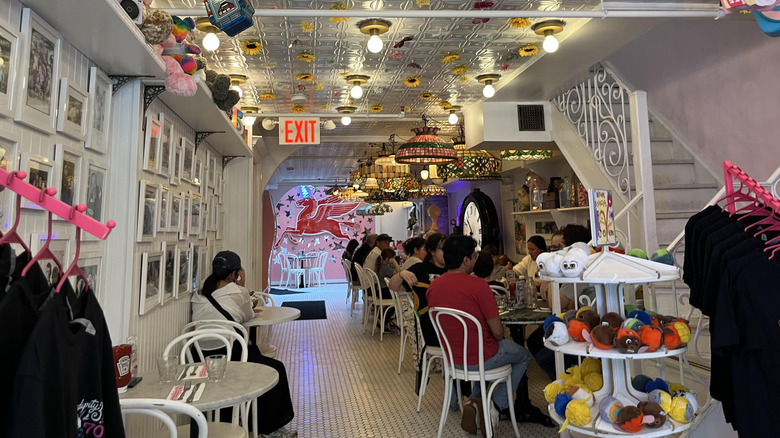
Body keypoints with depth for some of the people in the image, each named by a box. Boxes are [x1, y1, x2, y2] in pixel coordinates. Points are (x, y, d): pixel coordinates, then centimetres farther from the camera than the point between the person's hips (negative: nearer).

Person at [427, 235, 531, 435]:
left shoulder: (433, 287, -4)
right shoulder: (478, 285, -24)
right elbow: (497, 332, -18)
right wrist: (500, 331, 3)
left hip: (451, 356, 6)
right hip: (481, 358, -5)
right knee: (524, 356, 23)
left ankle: (474, 401, 19)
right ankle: (496, 405, 10)